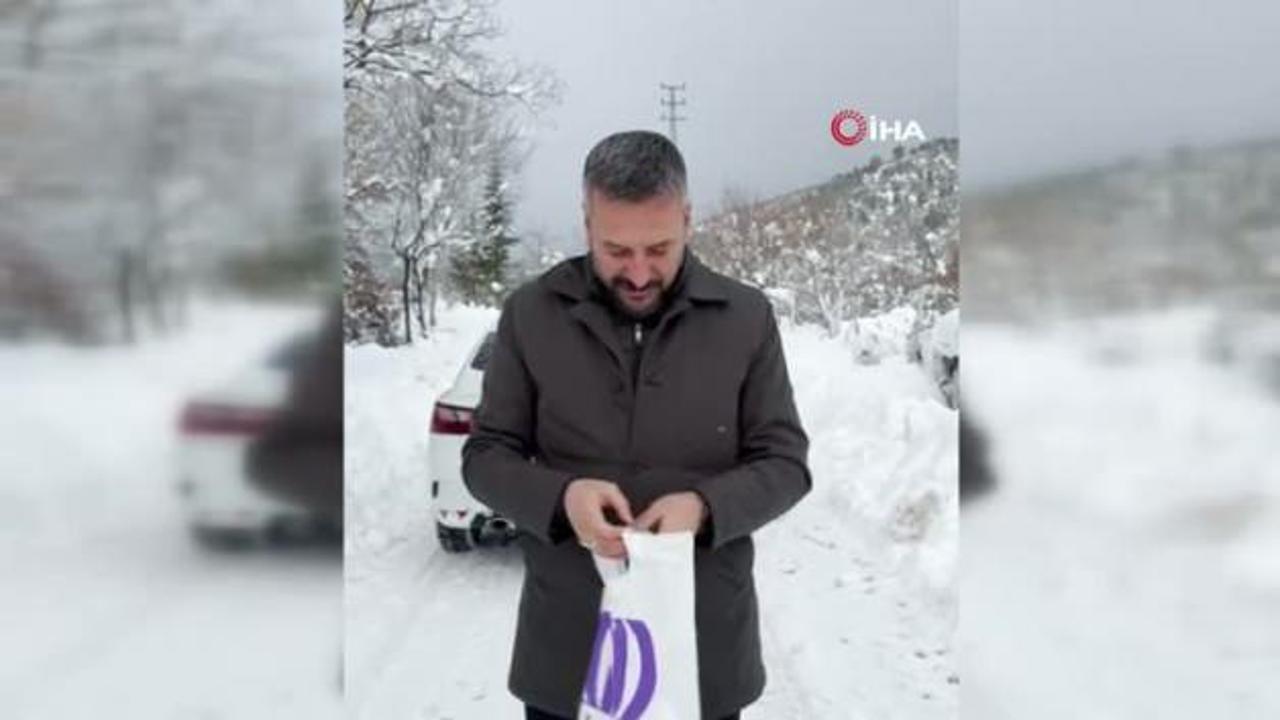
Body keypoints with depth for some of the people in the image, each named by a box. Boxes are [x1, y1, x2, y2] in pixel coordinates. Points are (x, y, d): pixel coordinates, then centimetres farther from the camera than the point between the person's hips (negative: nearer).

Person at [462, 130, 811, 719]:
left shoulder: (746, 317, -3)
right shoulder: (530, 313, -2)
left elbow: (785, 462, 0)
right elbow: (485, 455, 2)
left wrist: (704, 505, -20)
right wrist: (561, 496, -20)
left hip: (705, 644, 0)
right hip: (565, 647, 0)